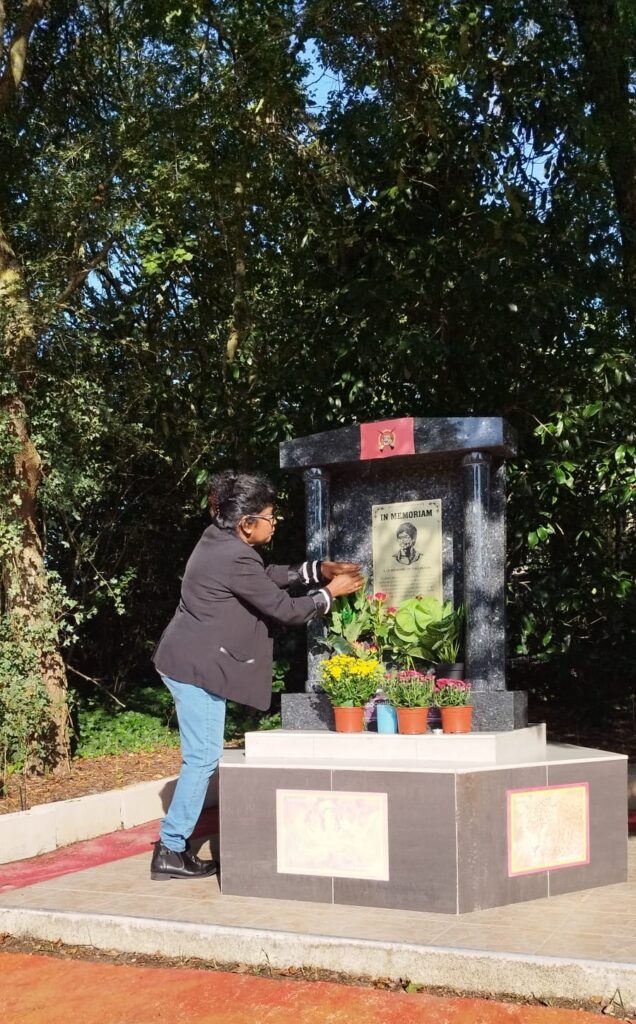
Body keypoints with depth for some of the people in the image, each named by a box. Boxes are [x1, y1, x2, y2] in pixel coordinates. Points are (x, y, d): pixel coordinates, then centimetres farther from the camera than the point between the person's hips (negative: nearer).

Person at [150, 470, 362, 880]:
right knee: (203, 757, -4)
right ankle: (171, 852, 3)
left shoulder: (220, 540, 8)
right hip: (197, 666, -10)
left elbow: (269, 575, 20)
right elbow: (285, 609, -14)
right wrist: (330, 594, 0)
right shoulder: (237, 560, -22)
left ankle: (174, 844, 20)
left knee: (204, 756, 15)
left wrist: (319, 570, 14)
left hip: (189, 661, 10)